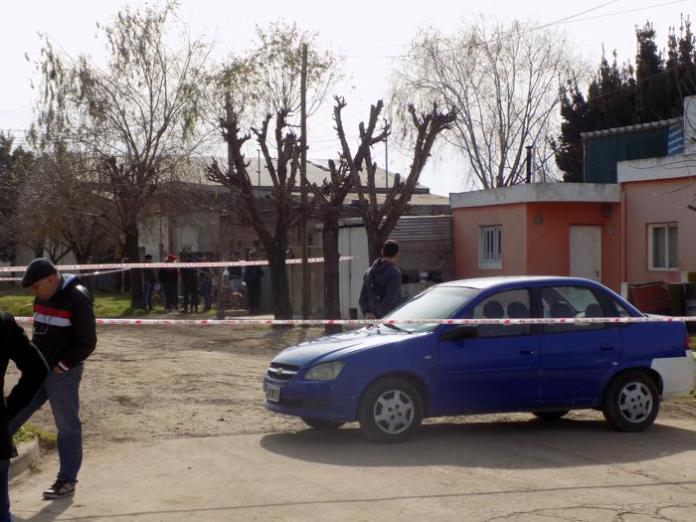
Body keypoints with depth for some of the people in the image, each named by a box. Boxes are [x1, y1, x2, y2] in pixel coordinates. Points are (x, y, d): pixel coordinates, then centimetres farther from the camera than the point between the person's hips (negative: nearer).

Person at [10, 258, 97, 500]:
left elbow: (87, 343, -15)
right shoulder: (43, 298, 9)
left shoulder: (77, 299, -14)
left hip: (62, 373, -8)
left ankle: (67, 481, 10)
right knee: (12, 415, 7)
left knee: (67, 427, 1)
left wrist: (62, 366, -14)